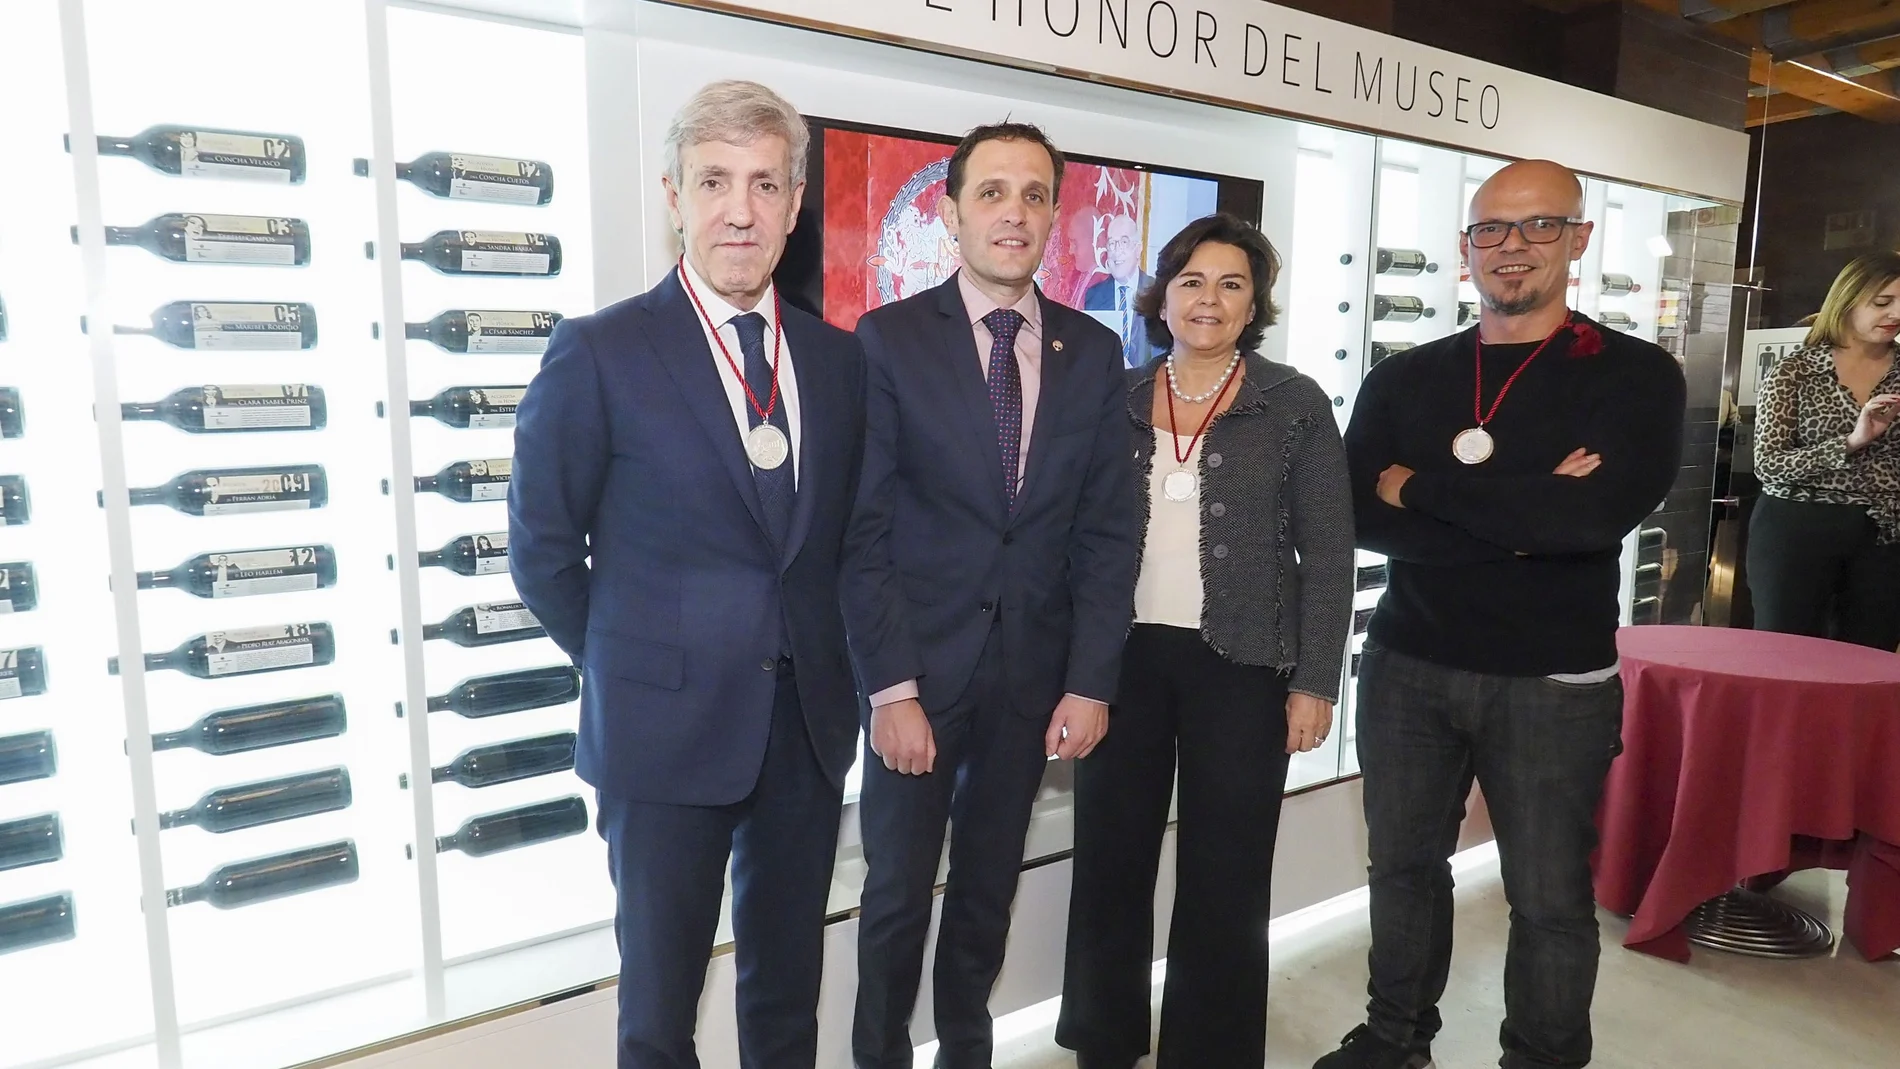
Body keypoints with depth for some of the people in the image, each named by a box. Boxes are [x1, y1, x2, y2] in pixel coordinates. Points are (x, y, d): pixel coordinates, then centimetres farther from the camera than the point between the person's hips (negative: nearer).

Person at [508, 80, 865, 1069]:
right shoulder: (599, 353, -9)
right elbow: (542, 552, -4)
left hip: (810, 724, 4)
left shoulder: (840, 358, 4)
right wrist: (630, 666, 2)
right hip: (668, 728, -3)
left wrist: (826, 664, 4)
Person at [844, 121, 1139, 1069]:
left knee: (989, 888, 18)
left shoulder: (1093, 350, 3)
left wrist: (1090, 681, -3)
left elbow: (1107, 529, 2)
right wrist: (891, 686, -13)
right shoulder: (889, 338, -7)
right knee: (897, 894, 9)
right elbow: (865, 529, -9)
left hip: (1035, 672, 3)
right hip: (920, 667, -3)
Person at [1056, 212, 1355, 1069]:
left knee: (1224, 877, 8)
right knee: (1109, 860, 10)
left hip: (1240, 665, -2)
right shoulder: (1116, 399, 5)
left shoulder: (1297, 404, -1)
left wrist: (1314, 682, -6)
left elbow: (1326, 553, -1)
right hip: (1123, 656, 3)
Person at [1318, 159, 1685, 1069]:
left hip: (1553, 681, -2)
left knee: (1549, 896, 11)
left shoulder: (1636, 376, -4)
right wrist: (1524, 520, -18)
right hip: (1406, 666, 3)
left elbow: (1598, 514, -21)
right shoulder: (1402, 379, 4)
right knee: (1402, 866, 16)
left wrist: (1423, 486, -13)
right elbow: (1363, 516, -8)